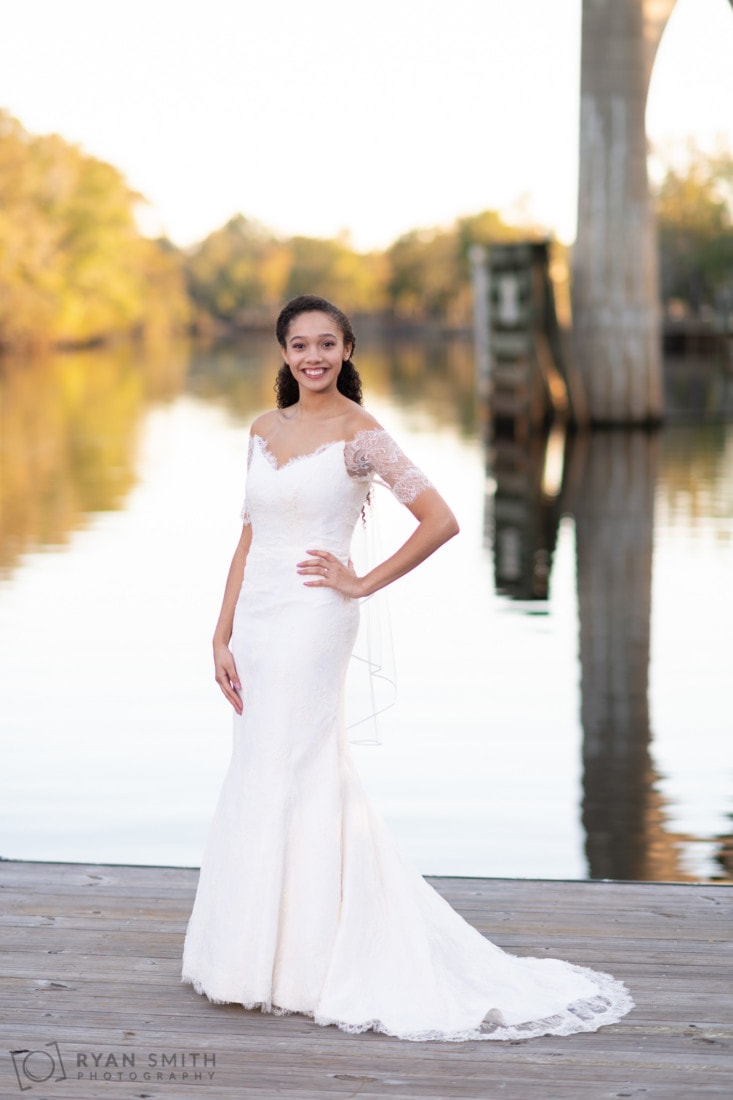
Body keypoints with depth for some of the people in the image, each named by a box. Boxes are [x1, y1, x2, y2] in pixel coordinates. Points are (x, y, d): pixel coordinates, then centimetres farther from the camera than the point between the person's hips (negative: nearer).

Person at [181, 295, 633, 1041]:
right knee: (261, 777, 11)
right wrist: (223, 634, 9)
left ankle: (290, 962, 4)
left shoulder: (359, 433, -8)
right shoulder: (265, 429, 12)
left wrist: (362, 583, -9)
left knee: (281, 779, -6)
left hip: (310, 619, -7)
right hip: (257, 617, 7)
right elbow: (249, 538, 14)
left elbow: (439, 520, -13)